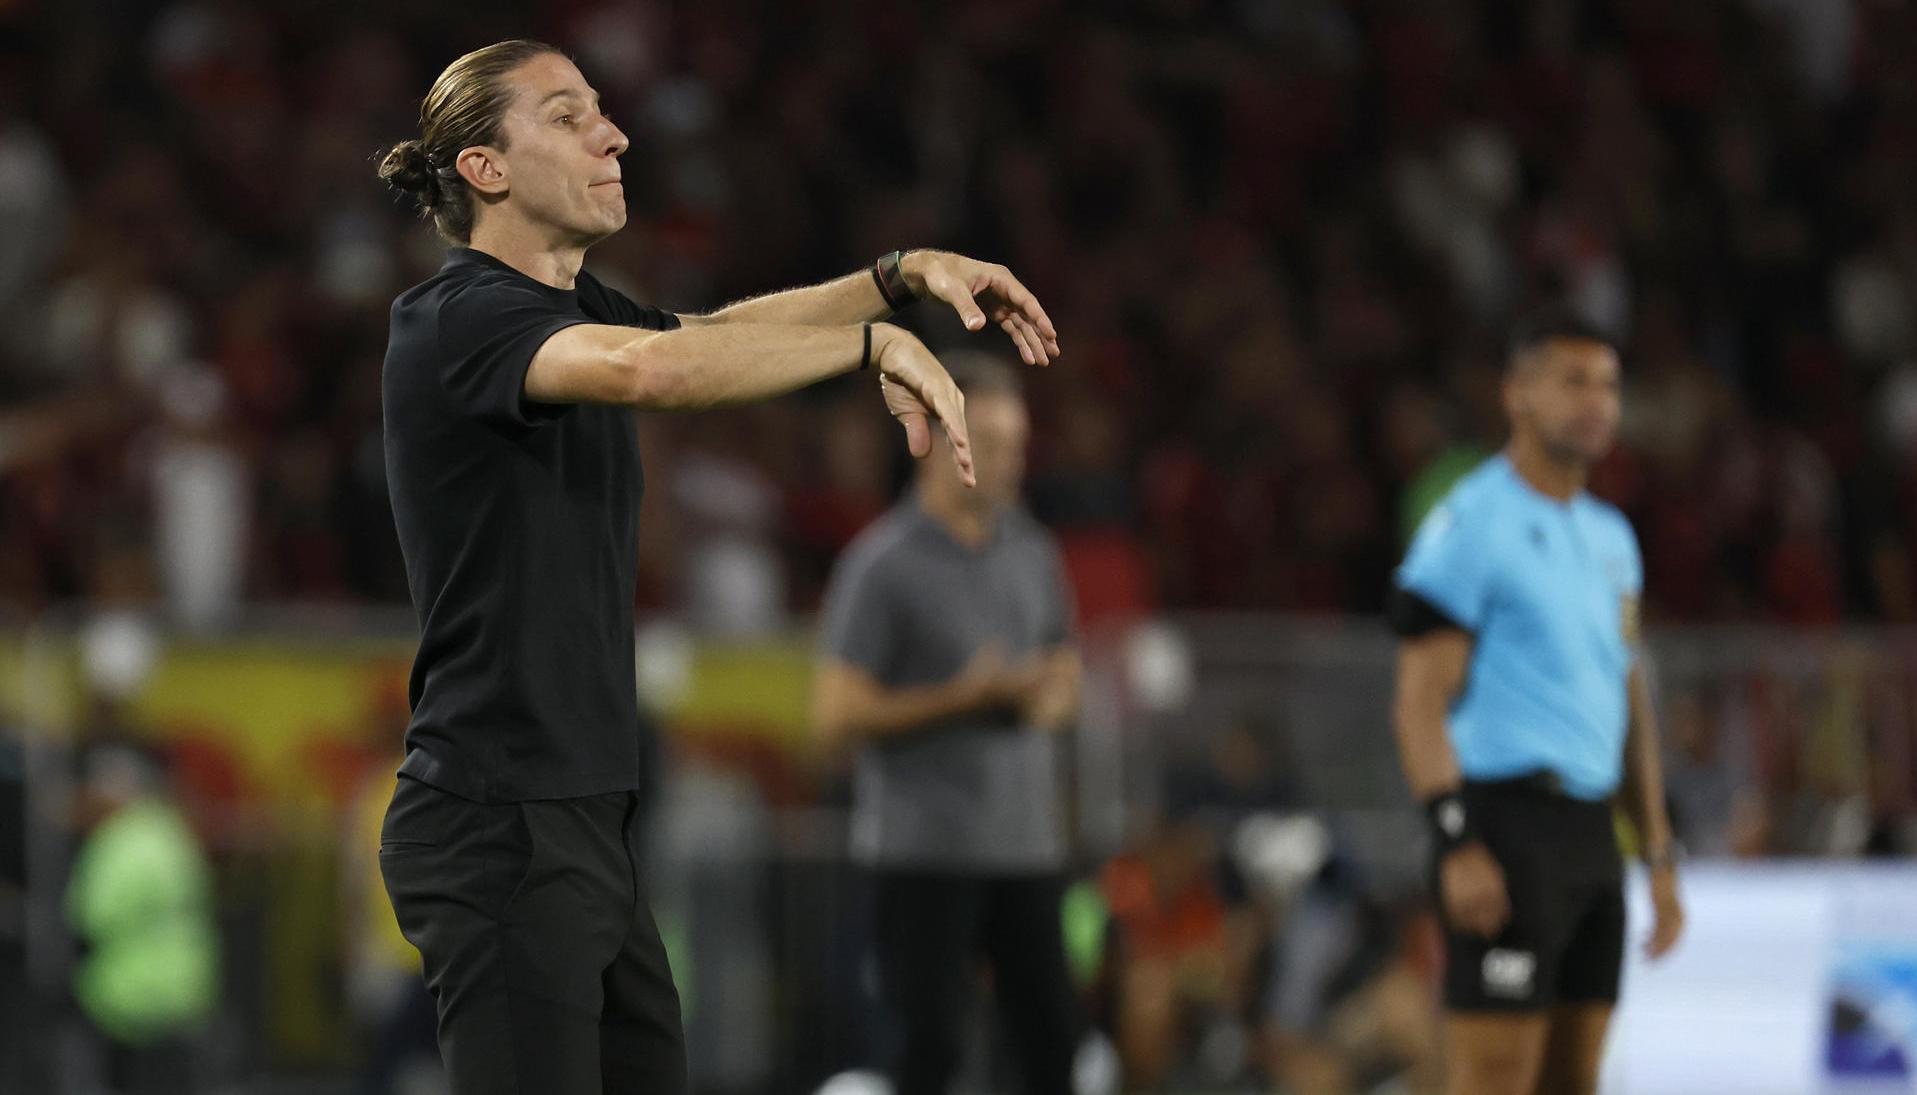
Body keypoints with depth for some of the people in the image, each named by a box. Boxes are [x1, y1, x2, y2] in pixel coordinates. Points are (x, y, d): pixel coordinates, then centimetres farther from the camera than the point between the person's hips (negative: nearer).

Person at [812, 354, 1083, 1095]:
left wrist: (1050, 699, -1)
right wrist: (963, 697, -15)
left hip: (1026, 840, 6)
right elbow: (837, 715, -11)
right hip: (925, 846, -6)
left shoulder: (1032, 552, 12)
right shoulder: (883, 564, -7)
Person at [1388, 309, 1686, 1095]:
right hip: (1509, 827, -8)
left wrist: (1659, 857, 18)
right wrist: (1458, 845, -20)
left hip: (1592, 834, 8)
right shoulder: (1471, 526, -7)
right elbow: (1421, 703, -11)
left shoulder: (1610, 537, 18)